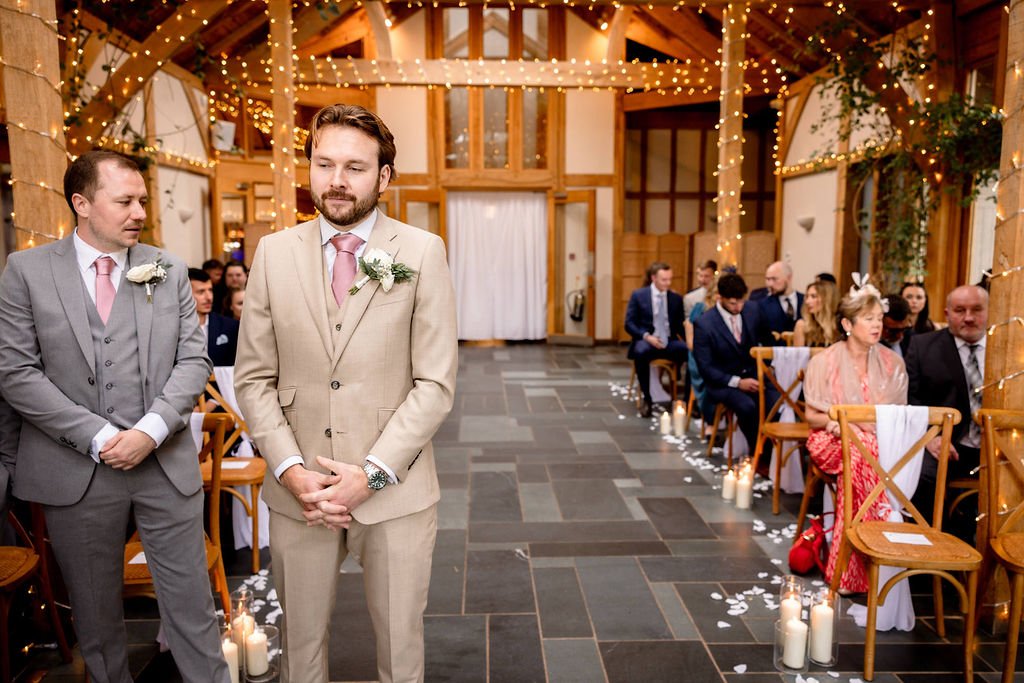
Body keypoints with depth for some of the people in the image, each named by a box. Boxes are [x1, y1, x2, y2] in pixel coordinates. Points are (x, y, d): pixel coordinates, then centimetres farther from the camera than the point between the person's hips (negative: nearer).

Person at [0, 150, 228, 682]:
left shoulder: (169, 270, 5)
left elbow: (193, 359, 1)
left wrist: (150, 430, -12)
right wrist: (98, 436, -12)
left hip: (166, 462, 1)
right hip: (76, 470, -1)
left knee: (190, 602, 8)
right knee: (95, 609, 16)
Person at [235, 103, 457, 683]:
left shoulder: (423, 252, -4)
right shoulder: (275, 253, 2)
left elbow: (436, 384, -8)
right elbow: (253, 378, 3)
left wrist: (371, 473, -14)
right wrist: (291, 470, -8)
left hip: (395, 490, -1)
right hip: (298, 491, 2)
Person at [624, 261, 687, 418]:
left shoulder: (676, 298, 10)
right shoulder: (638, 295, 1)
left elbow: (680, 326, 12)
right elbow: (629, 324, -2)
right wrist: (647, 336, -19)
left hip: (670, 342, 3)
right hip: (646, 340, -2)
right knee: (640, 352, -38)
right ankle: (647, 399, -21)